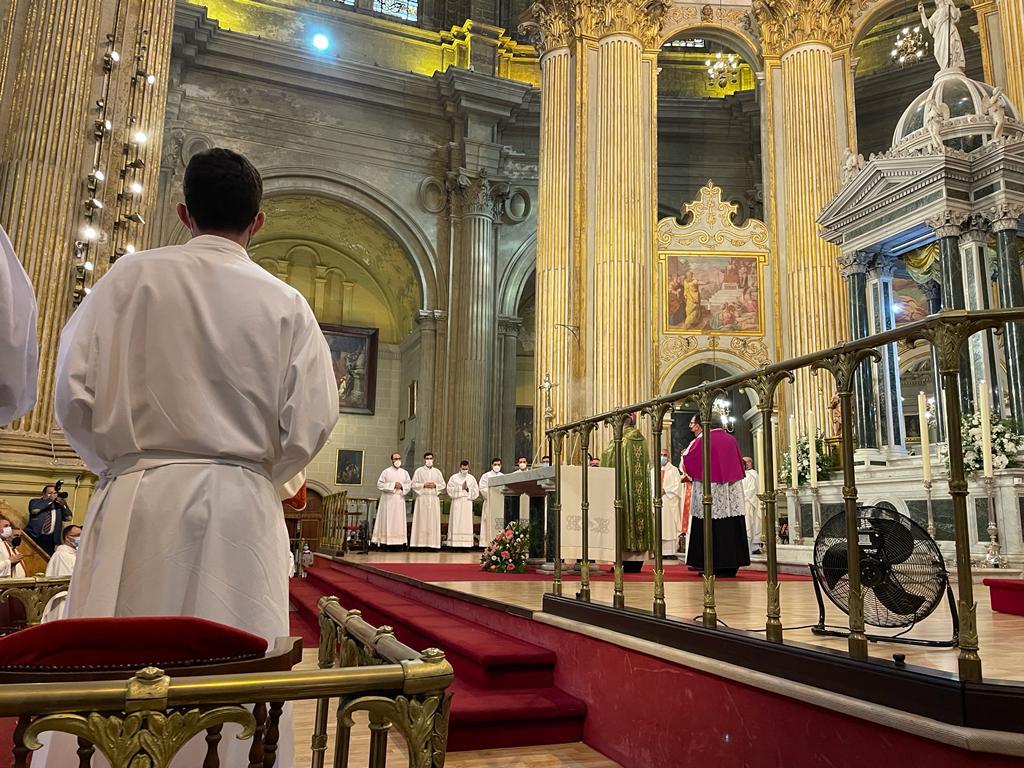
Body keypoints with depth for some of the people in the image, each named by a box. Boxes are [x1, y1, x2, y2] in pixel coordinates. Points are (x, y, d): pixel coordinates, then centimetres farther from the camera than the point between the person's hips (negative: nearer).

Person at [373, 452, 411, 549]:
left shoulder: (405, 473, 12)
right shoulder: (386, 472, 2)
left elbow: (410, 485, 10)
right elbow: (380, 485, -5)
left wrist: (402, 486, -9)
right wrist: (392, 485, -12)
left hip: (400, 500, 3)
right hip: (388, 500, -3)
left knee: (399, 522, 0)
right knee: (387, 521, -5)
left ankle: (399, 542, 0)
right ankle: (385, 542, -4)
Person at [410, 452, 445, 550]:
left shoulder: (437, 471, 12)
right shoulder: (418, 471, 5)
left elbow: (443, 485, 10)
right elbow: (414, 484, 1)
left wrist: (435, 485, -7)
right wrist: (424, 485, -11)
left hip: (434, 499, 2)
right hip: (422, 498, -2)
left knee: (433, 521, -1)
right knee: (422, 521, -4)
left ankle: (432, 542, 1)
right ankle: (421, 542, -2)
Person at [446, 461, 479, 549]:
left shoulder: (471, 478, 12)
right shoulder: (454, 477, 7)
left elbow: (476, 491, 9)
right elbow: (450, 490, -2)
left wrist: (468, 489, -5)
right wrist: (461, 488, -8)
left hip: (467, 503, 1)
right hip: (456, 503, -1)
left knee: (467, 523, -3)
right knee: (456, 523, -6)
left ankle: (466, 544, -4)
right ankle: (455, 544, -7)